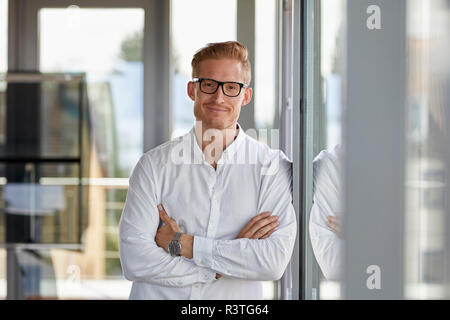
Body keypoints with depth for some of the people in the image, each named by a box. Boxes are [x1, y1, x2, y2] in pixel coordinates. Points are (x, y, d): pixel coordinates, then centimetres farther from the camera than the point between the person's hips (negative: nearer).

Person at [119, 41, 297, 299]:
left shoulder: (273, 167, 3)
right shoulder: (155, 164, 4)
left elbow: (275, 261, -8)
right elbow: (135, 260, -5)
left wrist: (183, 244, -8)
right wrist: (233, 255, -8)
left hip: (233, 310, 0)